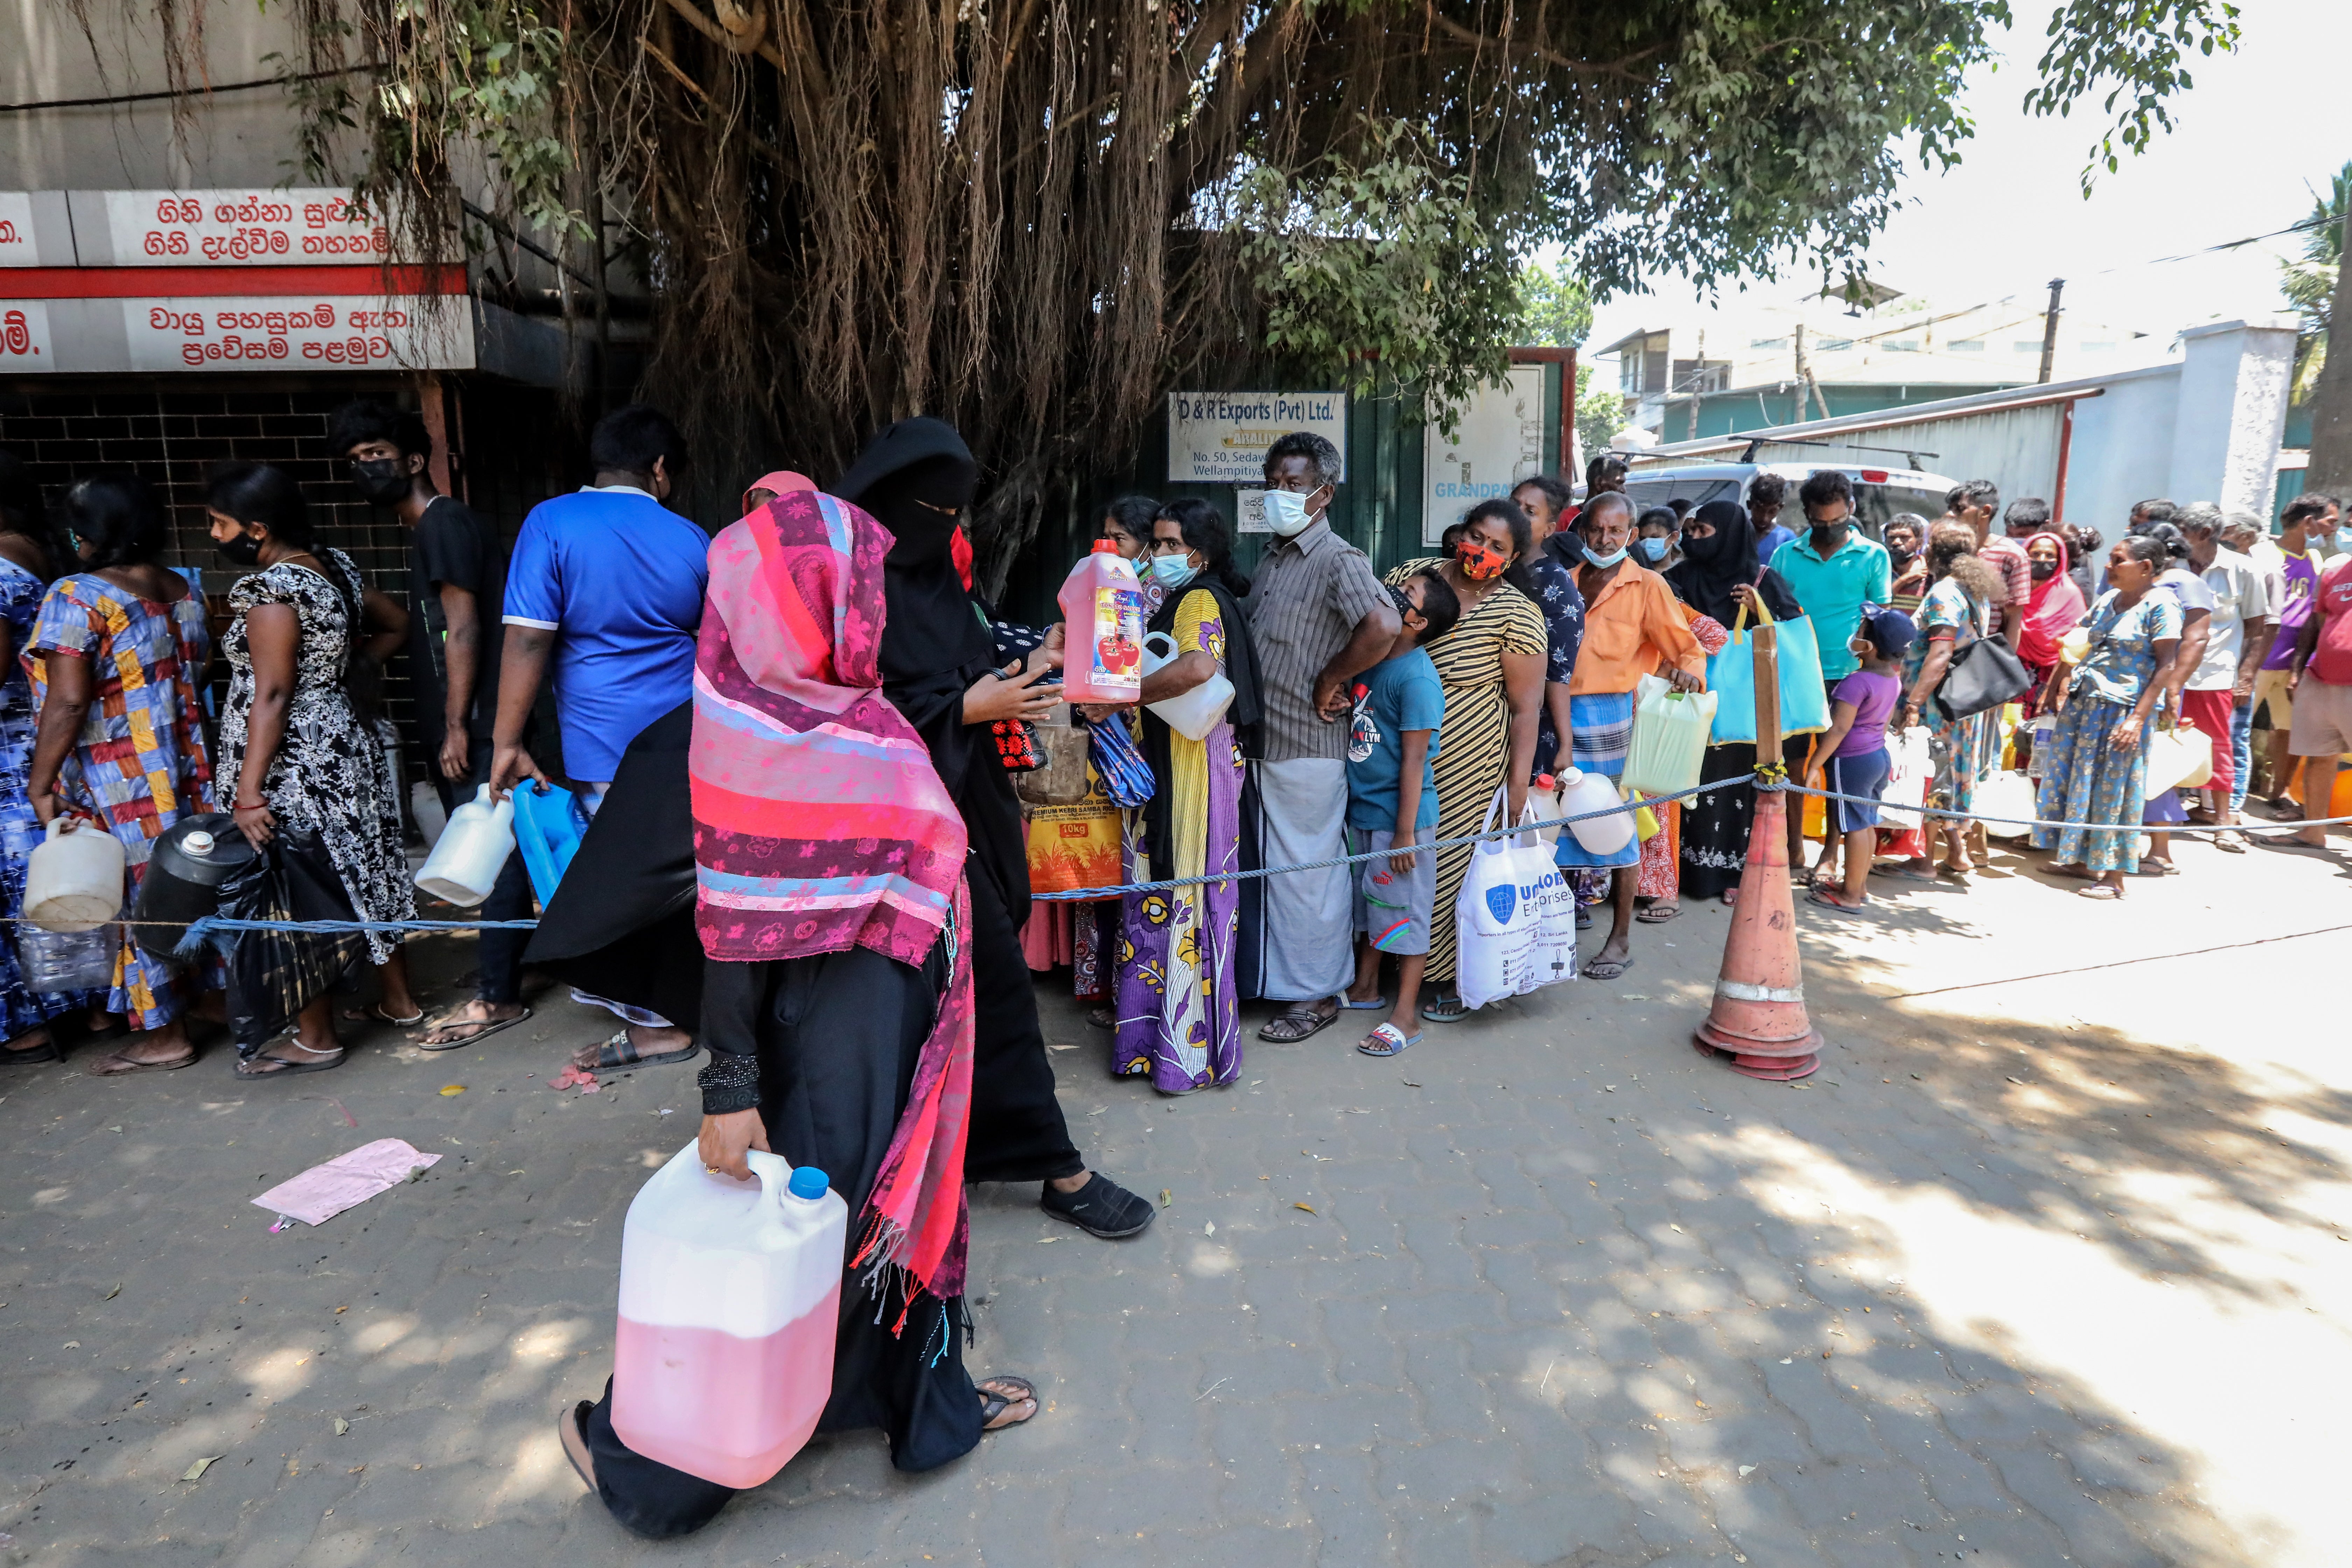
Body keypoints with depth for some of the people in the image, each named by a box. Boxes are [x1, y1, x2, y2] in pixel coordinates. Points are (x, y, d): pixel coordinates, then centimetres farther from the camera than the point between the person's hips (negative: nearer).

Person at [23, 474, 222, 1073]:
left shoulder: (77, 597, -16)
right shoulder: (183, 591, 6)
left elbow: (68, 702, -20)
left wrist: (40, 784, -13)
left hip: (118, 785, -7)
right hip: (187, 769, 7)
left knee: (141, 895, 3)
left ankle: (165, 1034, 12)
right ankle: (212, 989, 29)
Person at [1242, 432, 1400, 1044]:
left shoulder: (1338, 561, -15)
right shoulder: (1270, 557, 12)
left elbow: (1384, 627, -32)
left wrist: (1330, 681, -21)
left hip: (1307, 748, -8)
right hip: (1263, 741, 8)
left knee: (1304, 871, 3)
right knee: (1274, 866, 18)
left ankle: (1316, 994, 18)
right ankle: (1279, 977, 33)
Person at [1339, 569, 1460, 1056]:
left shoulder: (1416, 678, -18)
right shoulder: (1370, 660, 5)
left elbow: (1413, 759, -19)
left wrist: (1405, 833, -18)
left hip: (1400, 816, -8)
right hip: (1362, 810, 8)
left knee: (1404, 910, 3)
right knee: (1366, 902, 20)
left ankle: (1404, 1017, 13)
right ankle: (1366, 988, 37)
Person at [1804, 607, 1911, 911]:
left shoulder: (1857, 682, -21)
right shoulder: (1893, 679, 6)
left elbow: (1839, 729, -22)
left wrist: (1815, 764, -18)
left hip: (1851, 761, -9)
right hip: (1880, 756, 9)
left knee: (1855, 826, -2)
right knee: (1867, 824, 15)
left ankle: (1850, 895, 6)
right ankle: (1861, 886, 24)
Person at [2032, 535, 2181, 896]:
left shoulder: (2160, 606, -10)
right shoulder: (2107, 600, 10)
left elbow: (2165, 666, -15)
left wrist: (2138, 718, -20)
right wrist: (2059, 685, 10)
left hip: (2121, 710, -7)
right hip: (2082, 702, 7)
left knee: (2112, 788, -2)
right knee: (2074, 781, 12)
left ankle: (2113, 876, 8)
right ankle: (2079, 859, 25)